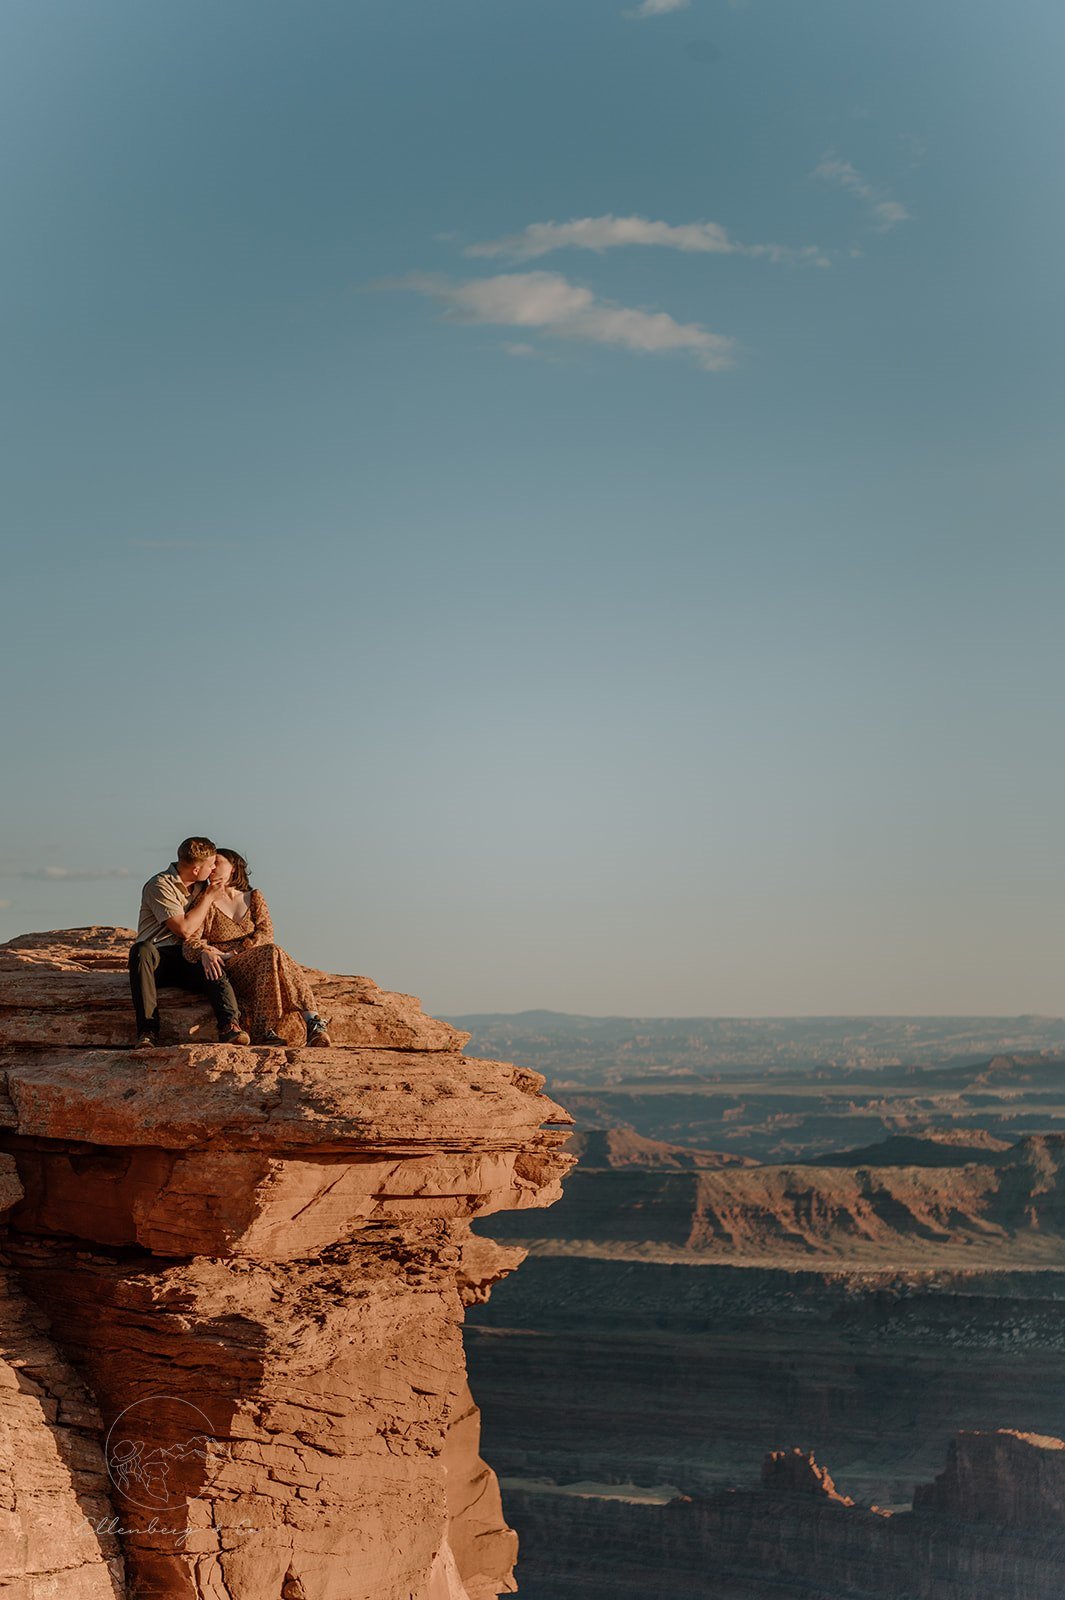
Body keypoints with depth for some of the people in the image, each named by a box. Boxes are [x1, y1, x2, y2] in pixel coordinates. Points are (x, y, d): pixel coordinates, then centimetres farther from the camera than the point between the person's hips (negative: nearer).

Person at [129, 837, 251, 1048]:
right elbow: (184, 929, -17)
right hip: (157, 957, -5)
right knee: (141, 950, -38)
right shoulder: (160, 886, -10)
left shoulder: (203, 885, 15)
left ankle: (230, 1025, -49)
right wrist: (208, 897, -6)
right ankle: (147, 1032, -43)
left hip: (186, 959, 5)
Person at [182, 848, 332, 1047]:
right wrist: (205, 953, -29)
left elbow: (266, 932, 4)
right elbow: (191, 941, -4)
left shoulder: (253, 897, 19)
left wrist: (238, 952, -12)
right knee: (271, 954, -31)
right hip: (226, 970, -3)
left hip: (255, 962, 3)